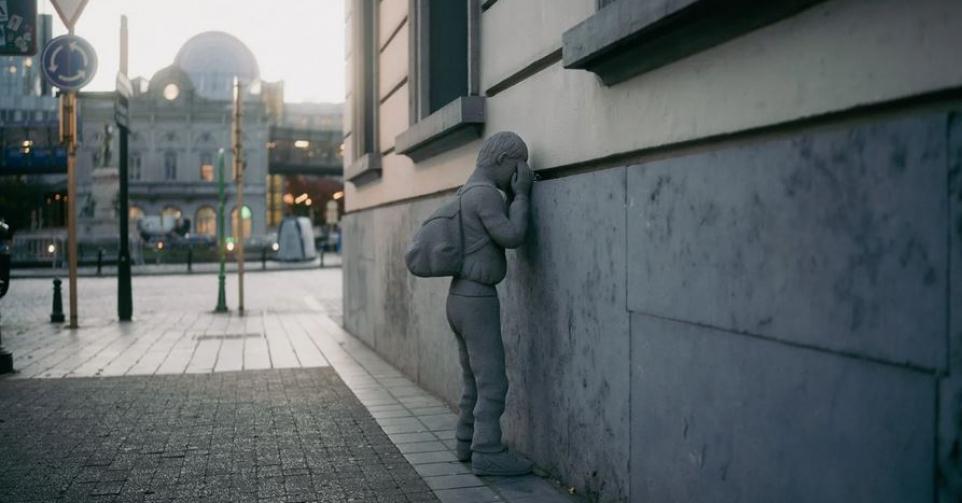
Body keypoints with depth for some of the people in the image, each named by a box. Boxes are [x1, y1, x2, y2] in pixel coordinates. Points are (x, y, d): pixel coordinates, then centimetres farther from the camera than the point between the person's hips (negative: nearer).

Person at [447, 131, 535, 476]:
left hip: (463, 299, 10)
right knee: (493, 381, -4)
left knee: (476, 379, 17)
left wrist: (514, 193, 13)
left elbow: (504, 235, 21)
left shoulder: (468, 194, 16)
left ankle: (469, 442, 25)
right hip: (477, 302, -10)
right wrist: (521, 193, -10)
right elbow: (513, 238, -20)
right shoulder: (484, 192, -16)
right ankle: (487, 454, -1)